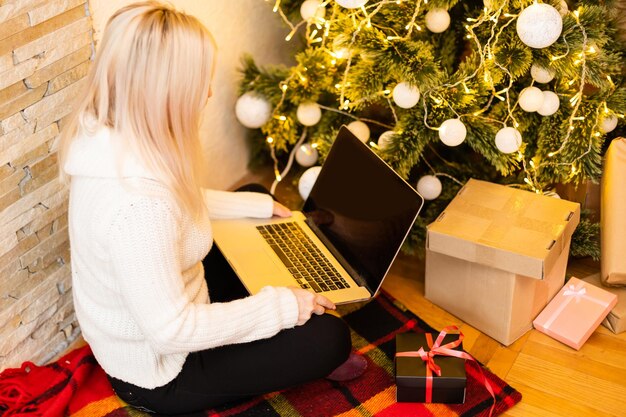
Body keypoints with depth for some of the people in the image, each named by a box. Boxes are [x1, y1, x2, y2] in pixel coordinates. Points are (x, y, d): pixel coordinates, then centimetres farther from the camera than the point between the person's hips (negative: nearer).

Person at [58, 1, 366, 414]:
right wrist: (283, 306, -24)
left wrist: (260, 205, 13)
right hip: (157, 371, -9)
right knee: (330, 336, -7)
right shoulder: (137, 203, -40)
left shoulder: (115, 140, -11)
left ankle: (294, 358, 23)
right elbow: (171, 330, -32)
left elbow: (181, 201, 10)